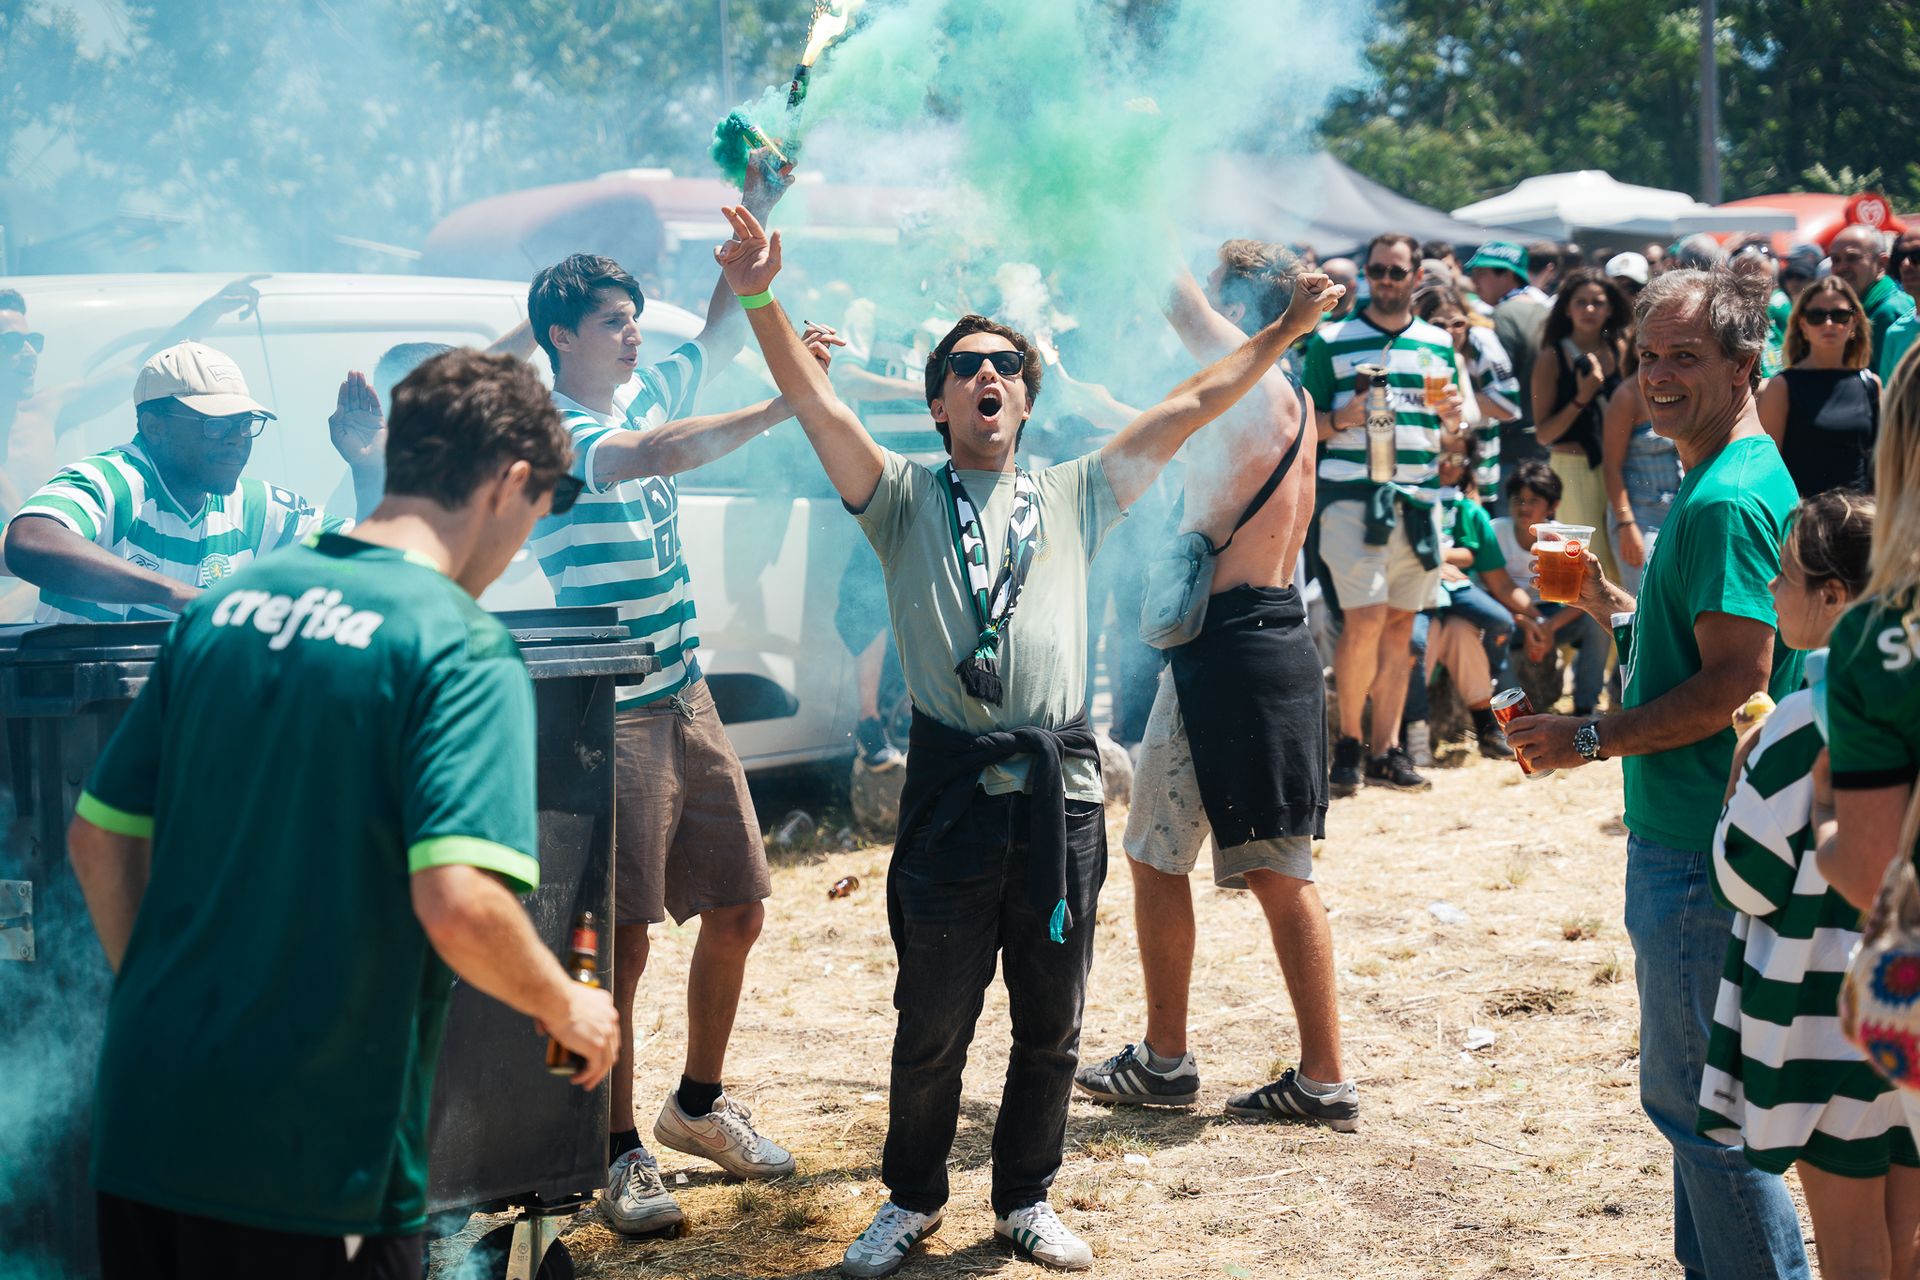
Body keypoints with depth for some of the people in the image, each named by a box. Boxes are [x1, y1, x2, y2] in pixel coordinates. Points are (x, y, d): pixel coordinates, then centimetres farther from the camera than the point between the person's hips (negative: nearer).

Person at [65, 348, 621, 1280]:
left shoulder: (224, 604, 7)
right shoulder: (460, 648, -13)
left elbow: (97, 838, 12)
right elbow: (459, 905, -24)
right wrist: (567, 1008, -6)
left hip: (140, 1131, 6)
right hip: (315, 1165, -6)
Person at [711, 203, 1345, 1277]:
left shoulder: (1075, 497, 16)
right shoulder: (905, 499, 9)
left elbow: (1194, 405, 14)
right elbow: (816, 401, -4)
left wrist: (1287, 330, 10)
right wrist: (761, 300, -18)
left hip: (1062, 786, 2)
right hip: (952, 783, -2)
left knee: (1052, 1022, 11)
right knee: (934, 1020, 6)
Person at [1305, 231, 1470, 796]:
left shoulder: (1439, 343, 15)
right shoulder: (1331, 341, 5)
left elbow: (1449, 441, 19)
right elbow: (1304, 424, 4)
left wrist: (1453, 422, -3)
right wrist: (1343, 417, -14)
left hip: (1417, 498, 4)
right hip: (1351, 495, -4)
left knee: (1400, 623, 6)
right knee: (1365, 618, -13)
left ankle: (1386, 749, 13)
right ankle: (1349, 739, 5)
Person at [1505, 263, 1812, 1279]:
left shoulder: (1727, 501, -19)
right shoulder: (1736, 479, 14)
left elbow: (1736, 682, -25)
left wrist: (1593, 738, -18)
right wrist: (1608, 606, 10)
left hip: (1696, 849, -11)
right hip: (1693, 835, 11)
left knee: (1698, 1098, -3)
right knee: (1697, 1091, 20)